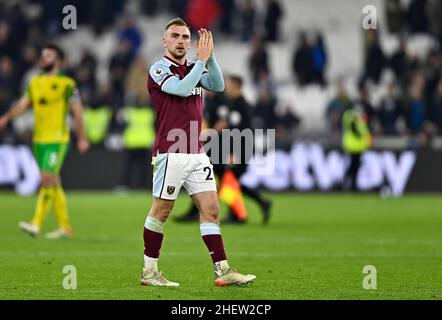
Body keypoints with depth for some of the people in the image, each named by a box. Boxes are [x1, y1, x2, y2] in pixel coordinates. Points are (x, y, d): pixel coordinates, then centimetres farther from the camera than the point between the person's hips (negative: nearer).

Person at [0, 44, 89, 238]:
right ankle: (65, 227, 18)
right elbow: (23, 104, 5)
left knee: (47, 178, -15)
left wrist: (82, 138, -3)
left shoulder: (66, 84, -5)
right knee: (53, 182, 10)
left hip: (57, 140, -7)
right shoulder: (35, 83, 12)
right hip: (39, 139, 7)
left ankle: (37, 224, -18)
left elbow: (77, 111, -3)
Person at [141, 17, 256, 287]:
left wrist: (210, 56, -13)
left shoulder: (194, 68, 15)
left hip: (197, 153, 7)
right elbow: (182, 89, -21)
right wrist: (202, 59, -17)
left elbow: (218, 85, -2)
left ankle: (223, 270, -2)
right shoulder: (159, 69, -4)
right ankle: (149, 272, 9)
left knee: (211, 209, 0)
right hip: (171, 153, -7)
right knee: (161, 211, 0)